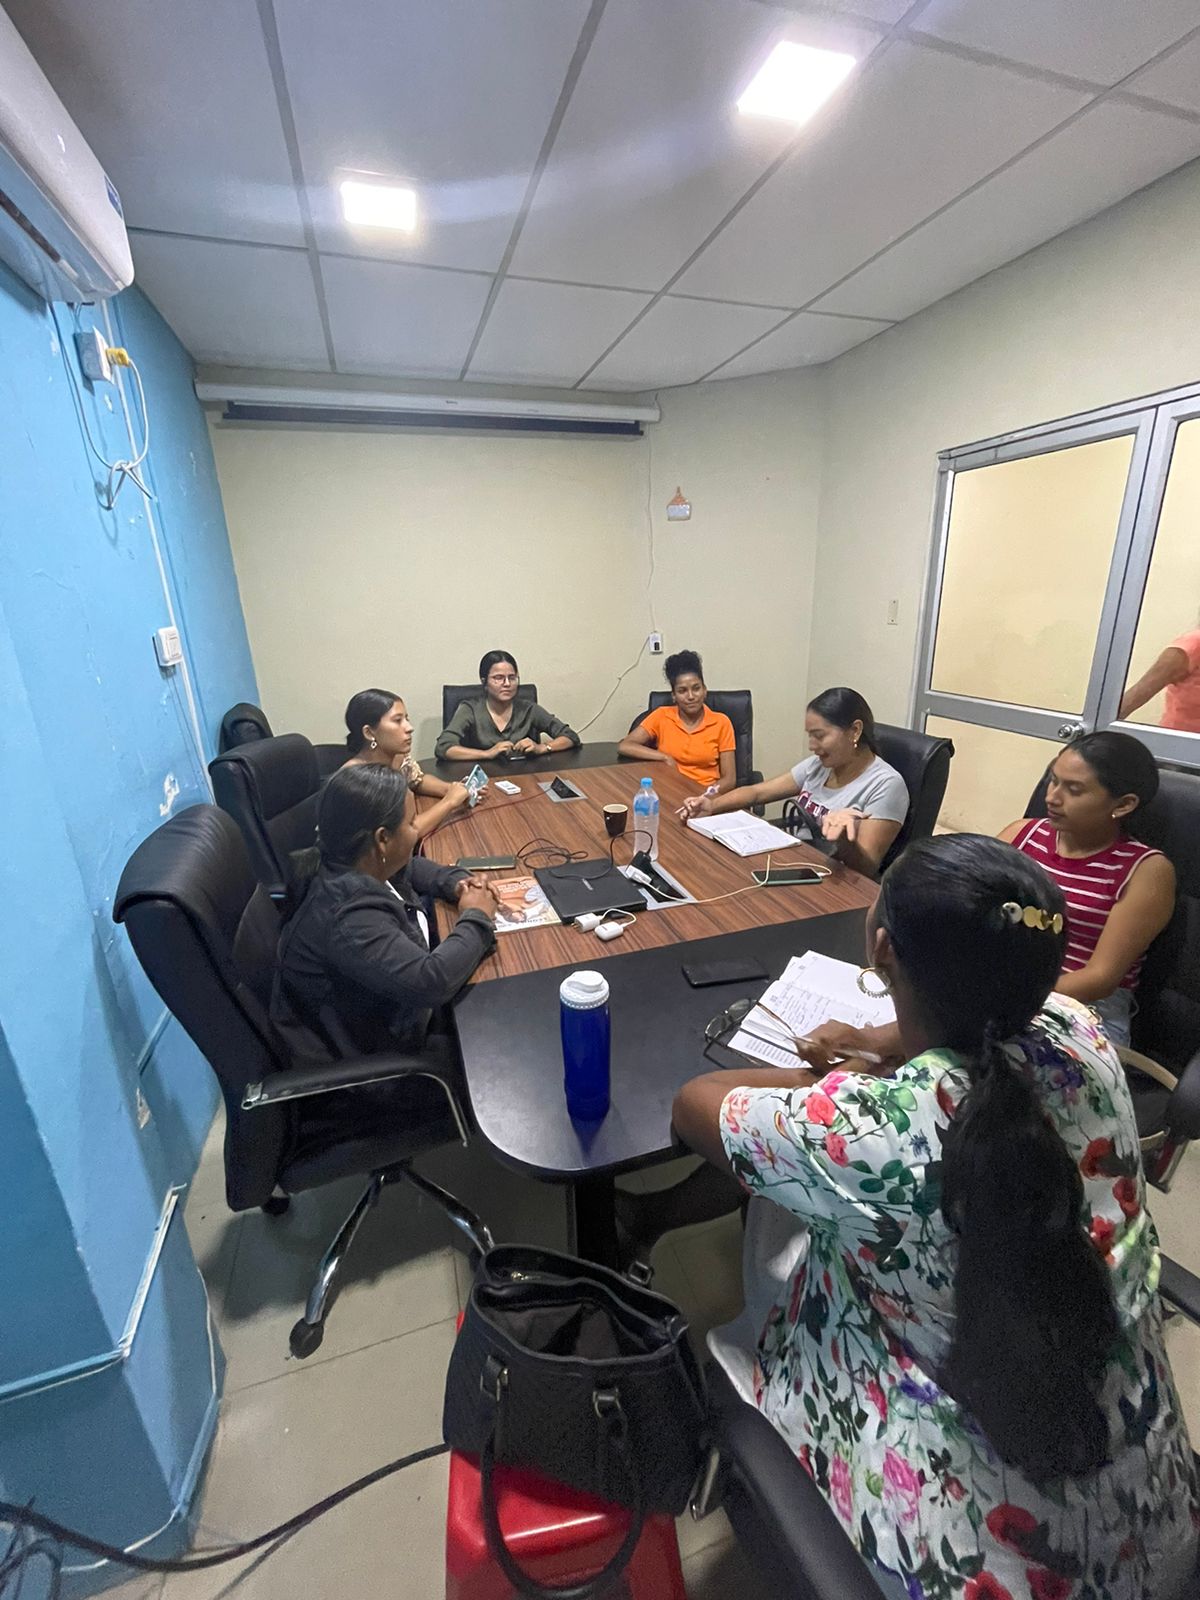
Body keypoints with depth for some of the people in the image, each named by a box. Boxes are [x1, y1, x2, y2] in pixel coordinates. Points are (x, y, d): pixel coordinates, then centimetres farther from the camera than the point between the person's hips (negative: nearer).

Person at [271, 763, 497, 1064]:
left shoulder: (352, 864, -8)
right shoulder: (348, 917, -35)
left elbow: (409, 868, 12)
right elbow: (430, 981, -40)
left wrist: (456, 882, -7)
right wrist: (475, 918, -24)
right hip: (367, 1057, -8)